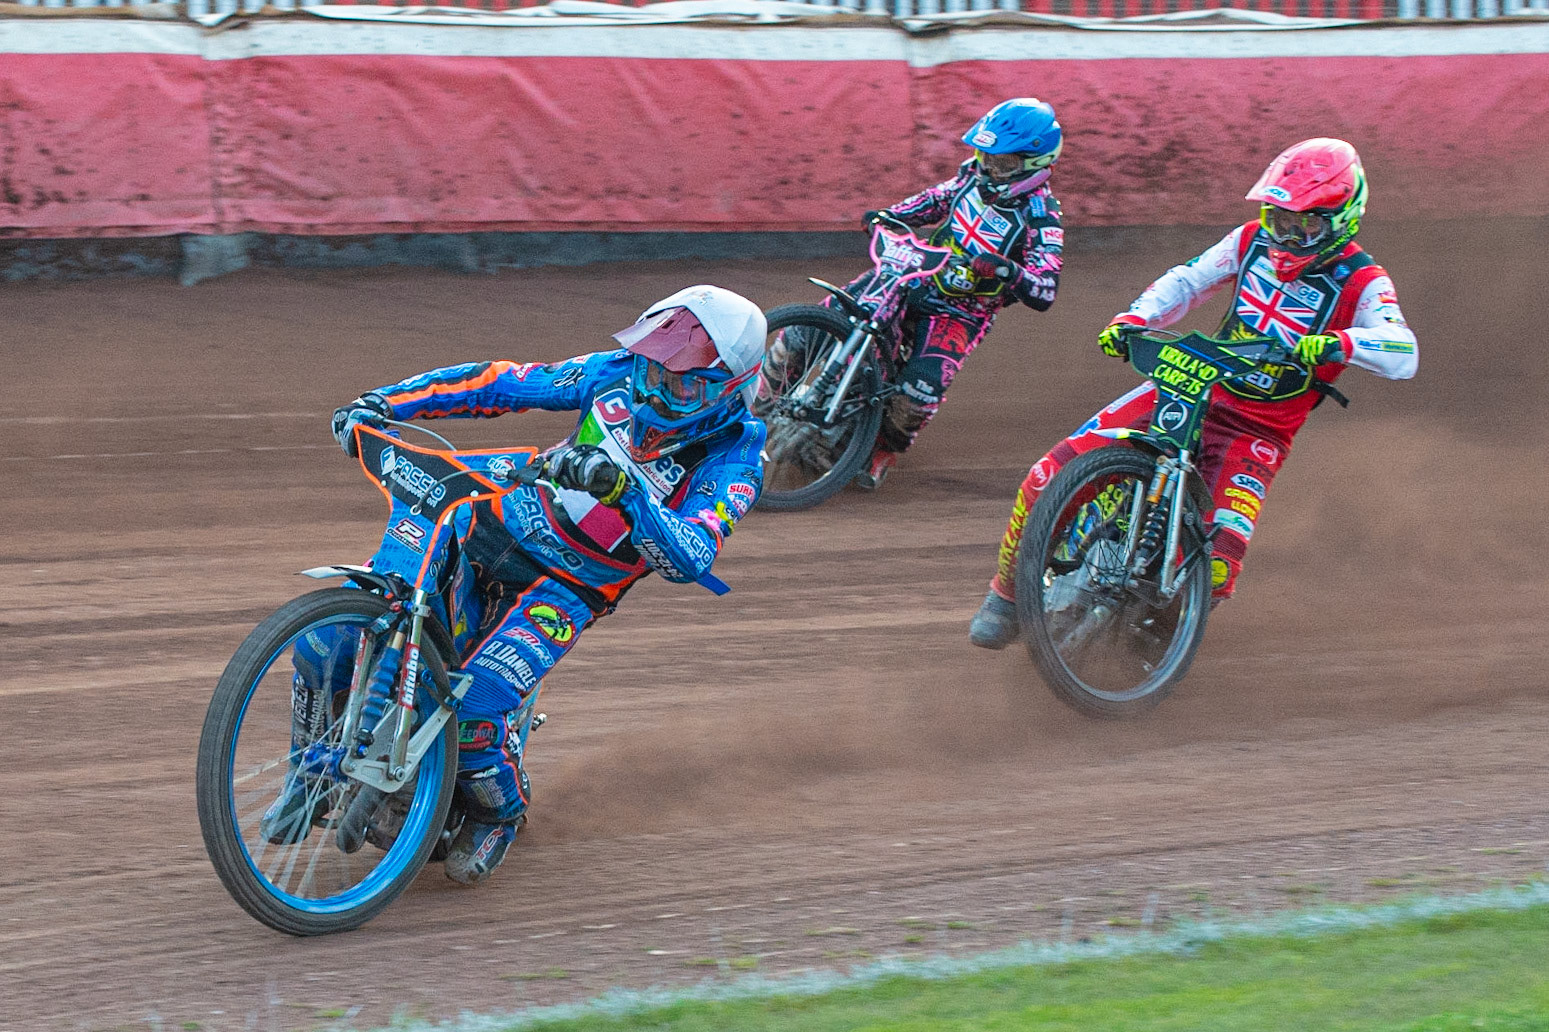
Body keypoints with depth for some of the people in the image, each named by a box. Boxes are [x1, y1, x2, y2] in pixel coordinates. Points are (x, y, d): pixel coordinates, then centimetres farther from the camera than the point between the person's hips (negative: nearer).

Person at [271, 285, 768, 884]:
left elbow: (690, 560, -30)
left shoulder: (734, 458, -16)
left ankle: (497, 815, 6)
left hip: (567, 587, -4)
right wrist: (384, 402, -5)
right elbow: (502, 384, 2)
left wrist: (624, 488, -46)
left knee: (475, 706, -28)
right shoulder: (620, 375, -5)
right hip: (489, 524, 4)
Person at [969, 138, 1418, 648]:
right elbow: (1187, 280, 12)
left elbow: (1403, 355, -27)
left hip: (1261, 429, -4)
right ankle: (1007, 593, 12)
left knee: (1218, 563, -27)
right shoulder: (1254, 240, 4)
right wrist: (1133, 319, -7)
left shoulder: (1361, 282, -12)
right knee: (1050, 476, -11)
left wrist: (1340, 343, -46)